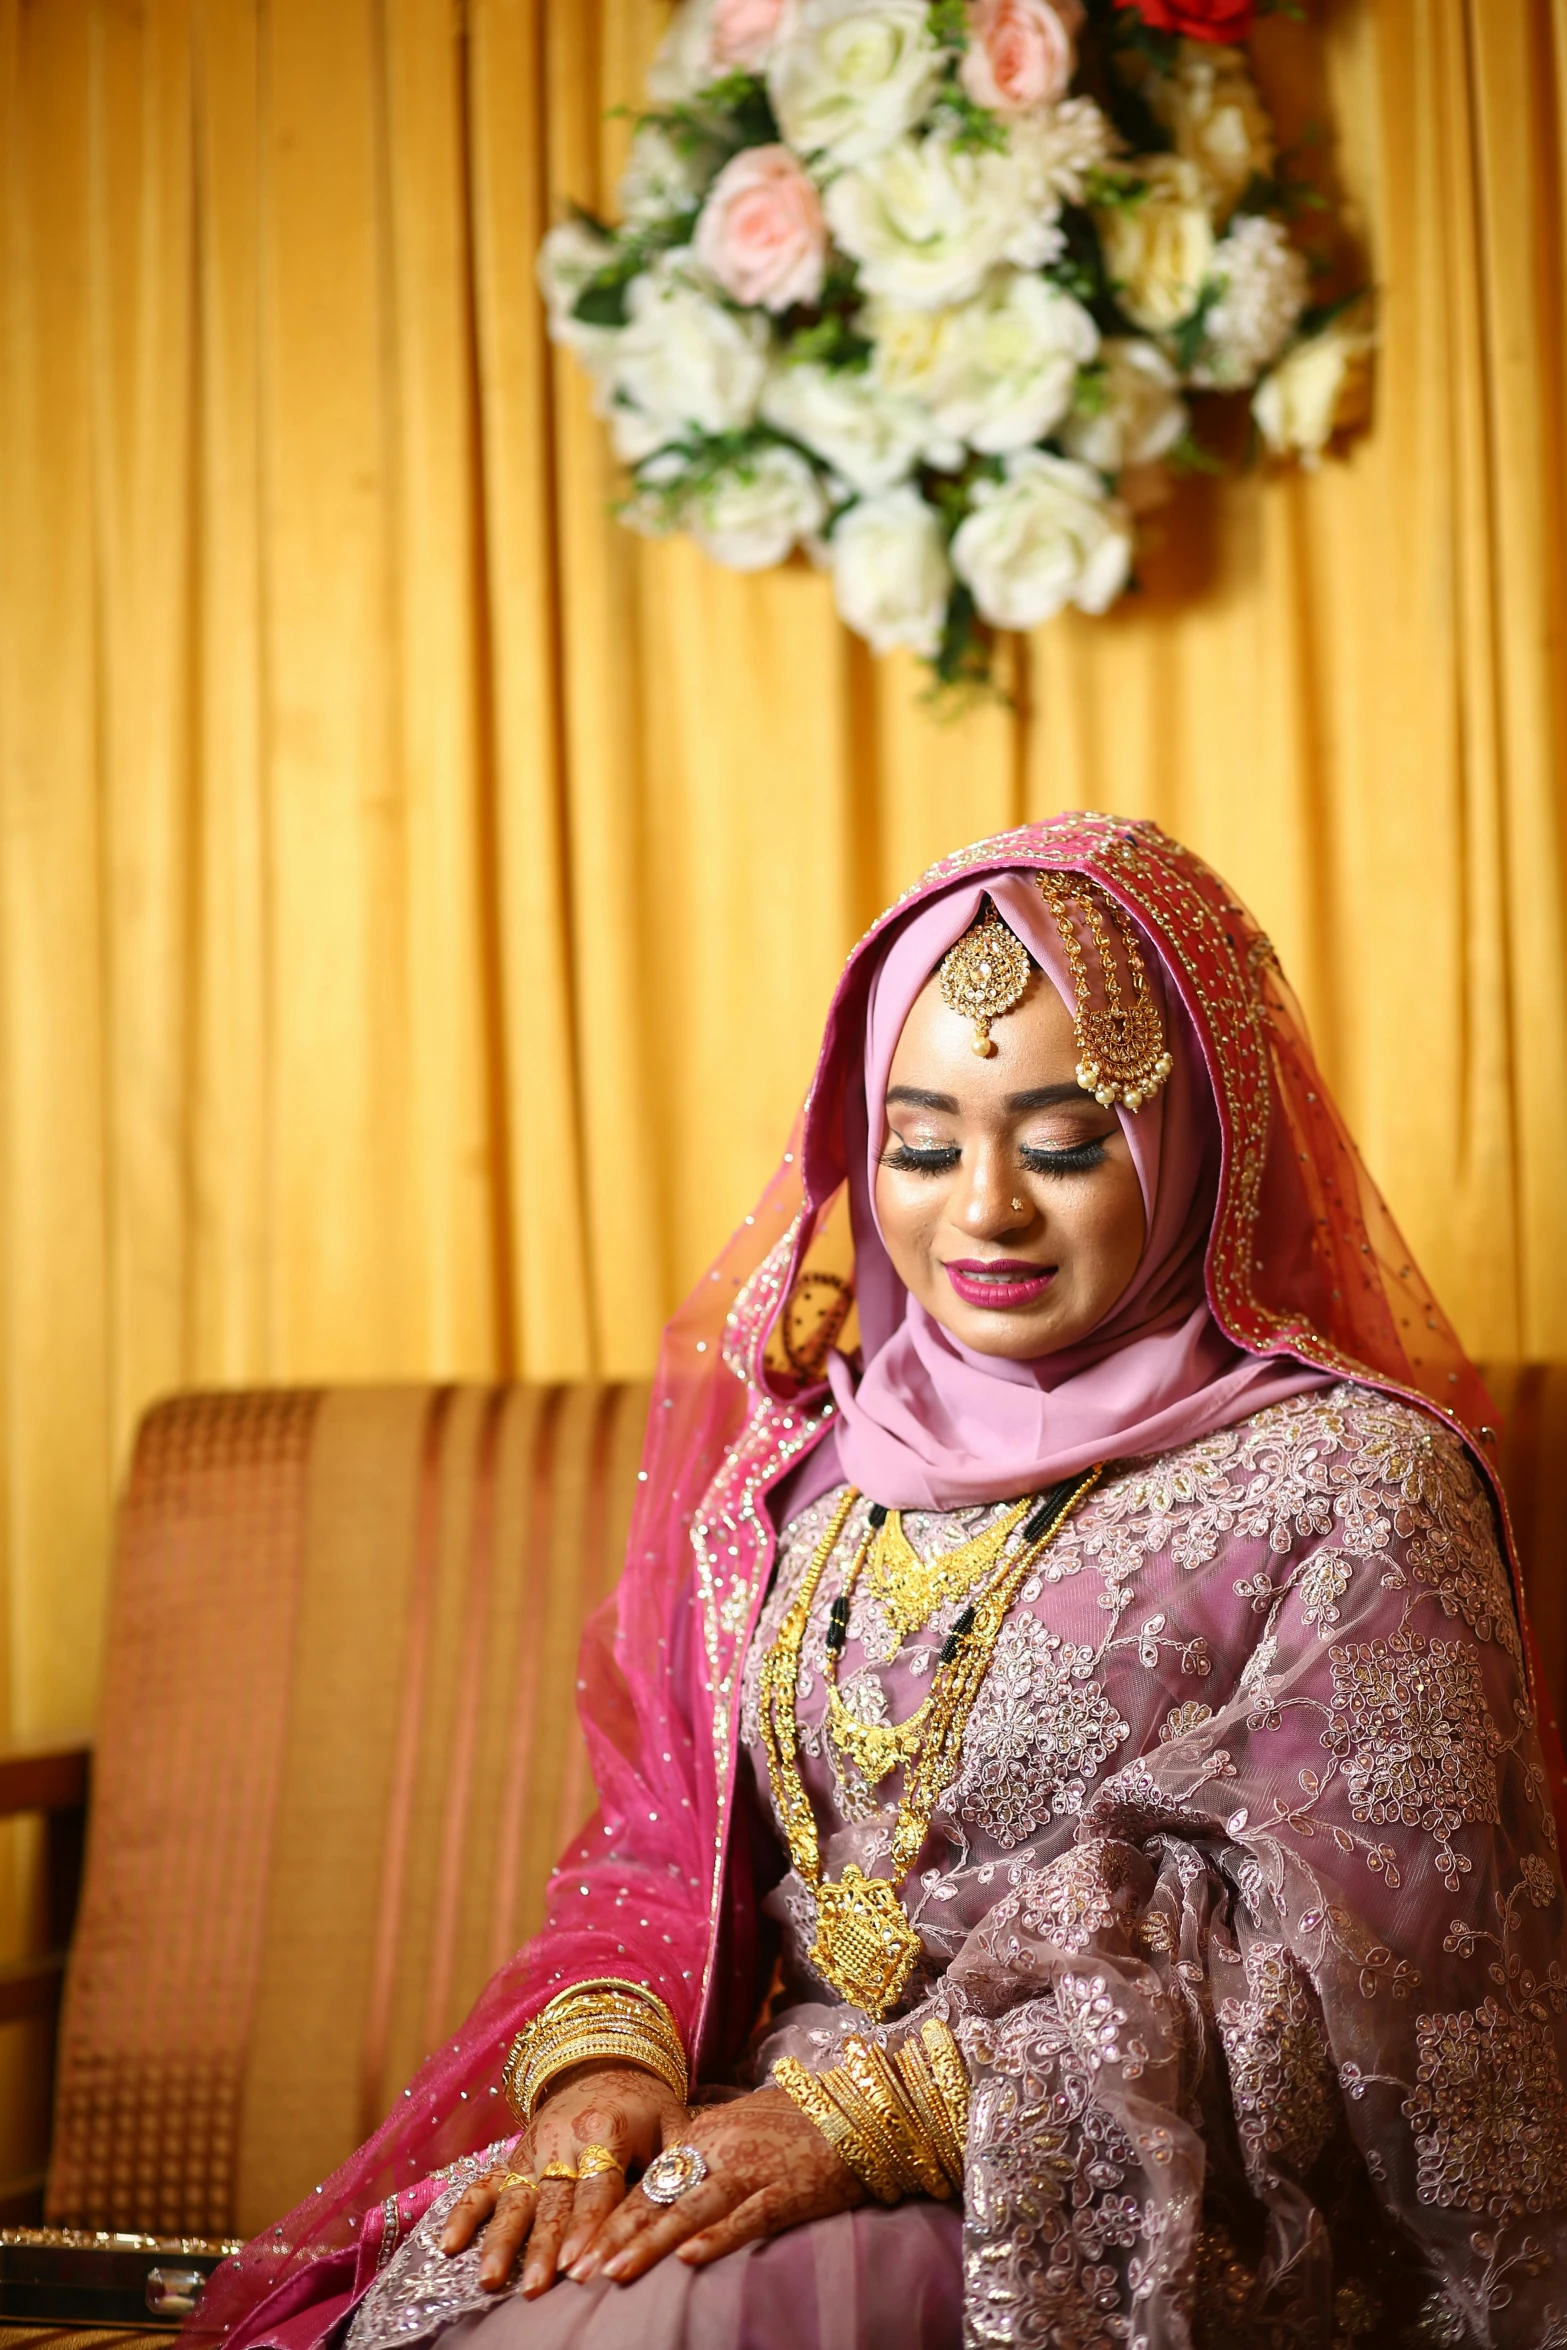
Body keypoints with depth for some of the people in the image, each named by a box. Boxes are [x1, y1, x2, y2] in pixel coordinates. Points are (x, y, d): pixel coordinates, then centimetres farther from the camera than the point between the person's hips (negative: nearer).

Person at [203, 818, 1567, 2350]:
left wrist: (876, 2115, -20)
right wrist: (605, 2066, -11)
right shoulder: (799, 1462, 12)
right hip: (756, 2126, 5)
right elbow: (659, 1840, 13)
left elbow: (1342, 1941, -13)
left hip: (1120, 2219, -5)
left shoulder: (1353, 1486, -5)